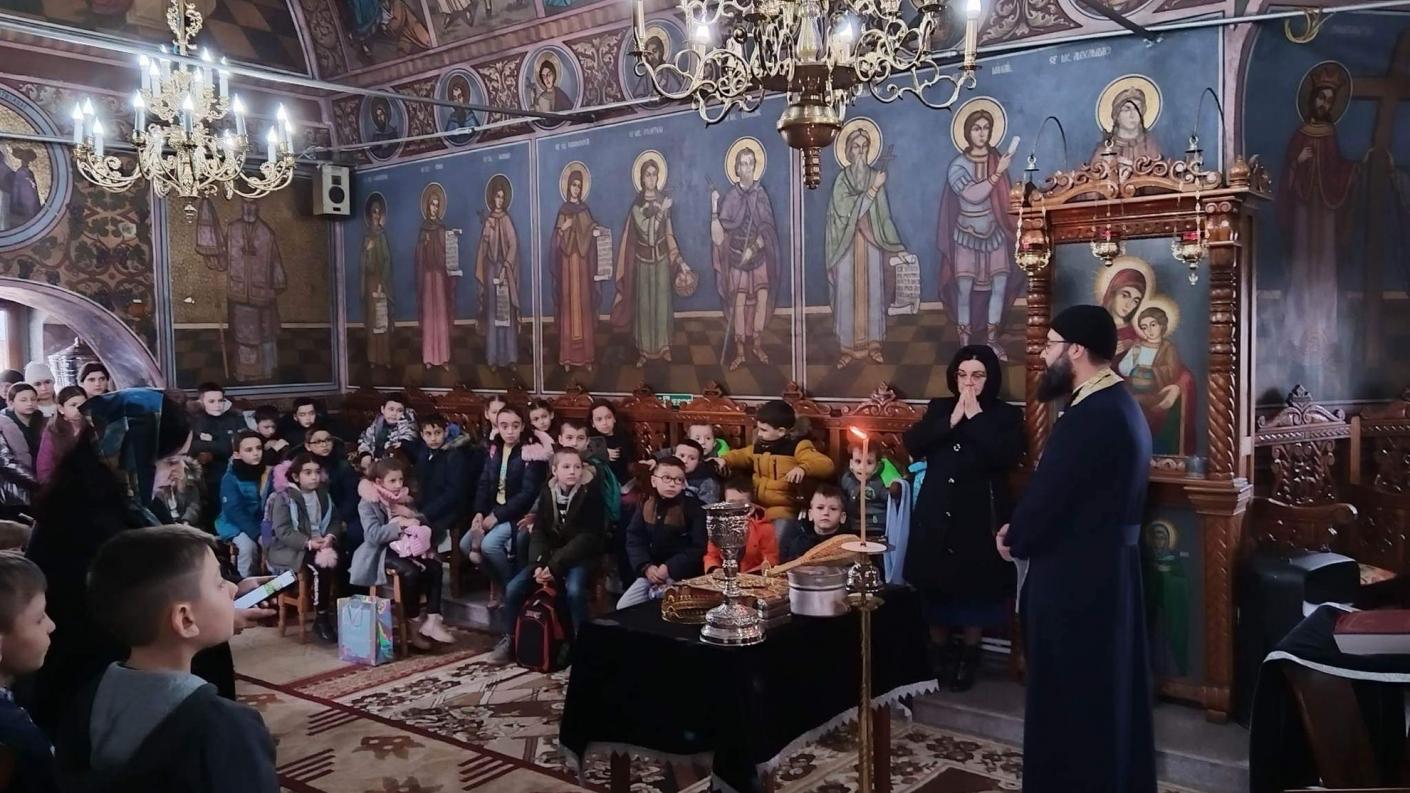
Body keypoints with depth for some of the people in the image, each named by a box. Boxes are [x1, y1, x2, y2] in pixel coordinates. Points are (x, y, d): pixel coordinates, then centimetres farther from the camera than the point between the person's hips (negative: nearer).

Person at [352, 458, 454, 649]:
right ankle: (414, 624, -19)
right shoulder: (368, 504, -7)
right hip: (382, 551, -6)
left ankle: (432, 621, -18)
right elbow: (373, 535, -21)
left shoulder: (405, 499, 12)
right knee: (411, 572, -33)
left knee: (435, 567, -19)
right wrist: (400, 524, -27)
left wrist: (416, 523, -14)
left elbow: (423, 522, 10)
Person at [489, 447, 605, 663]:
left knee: (574, 590, -34)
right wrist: (538, 564, -17)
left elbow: (588, 537, -16)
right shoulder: (547, 493, 4)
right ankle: (507, 640, 6)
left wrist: (555, 566, -22)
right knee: (513, 588, -13)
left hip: (579, 557, -5)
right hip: (548, 556, 5)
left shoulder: (591, 494, -10)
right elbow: (538, 532, 2)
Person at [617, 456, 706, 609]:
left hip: (682, 575, -5)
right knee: (622, 608, -5)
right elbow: (634, 540, 5)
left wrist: (669, 568, -18)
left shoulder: (693, 508, -7)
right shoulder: (646, 506, 7)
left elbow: (698, 547, -11)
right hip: (650, 572, 5)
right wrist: (646, 567, -12)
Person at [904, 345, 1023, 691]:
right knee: (936, 585, 8)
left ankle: (968, 656, 24)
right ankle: (939, 653, 25)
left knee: (975, 588, 6)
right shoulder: (939, 408, 8)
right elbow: (912, 445, -7)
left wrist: (976, 417, -17)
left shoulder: (1007, 415, -1)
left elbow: (1007, 458, -18)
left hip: (980, 516, -2)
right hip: (936, 514, 3)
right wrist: (951, 420, -15)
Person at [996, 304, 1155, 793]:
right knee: (1104, 690, 20)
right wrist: (1022, 531, 5)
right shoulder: (1119, 404, 9)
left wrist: (1014, 539, -2)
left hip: (1076, 576, -10)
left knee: (1070, 694, 5)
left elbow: (1046, 494, -21)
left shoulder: (1090, 416, -24)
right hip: (1107, 567, 10)